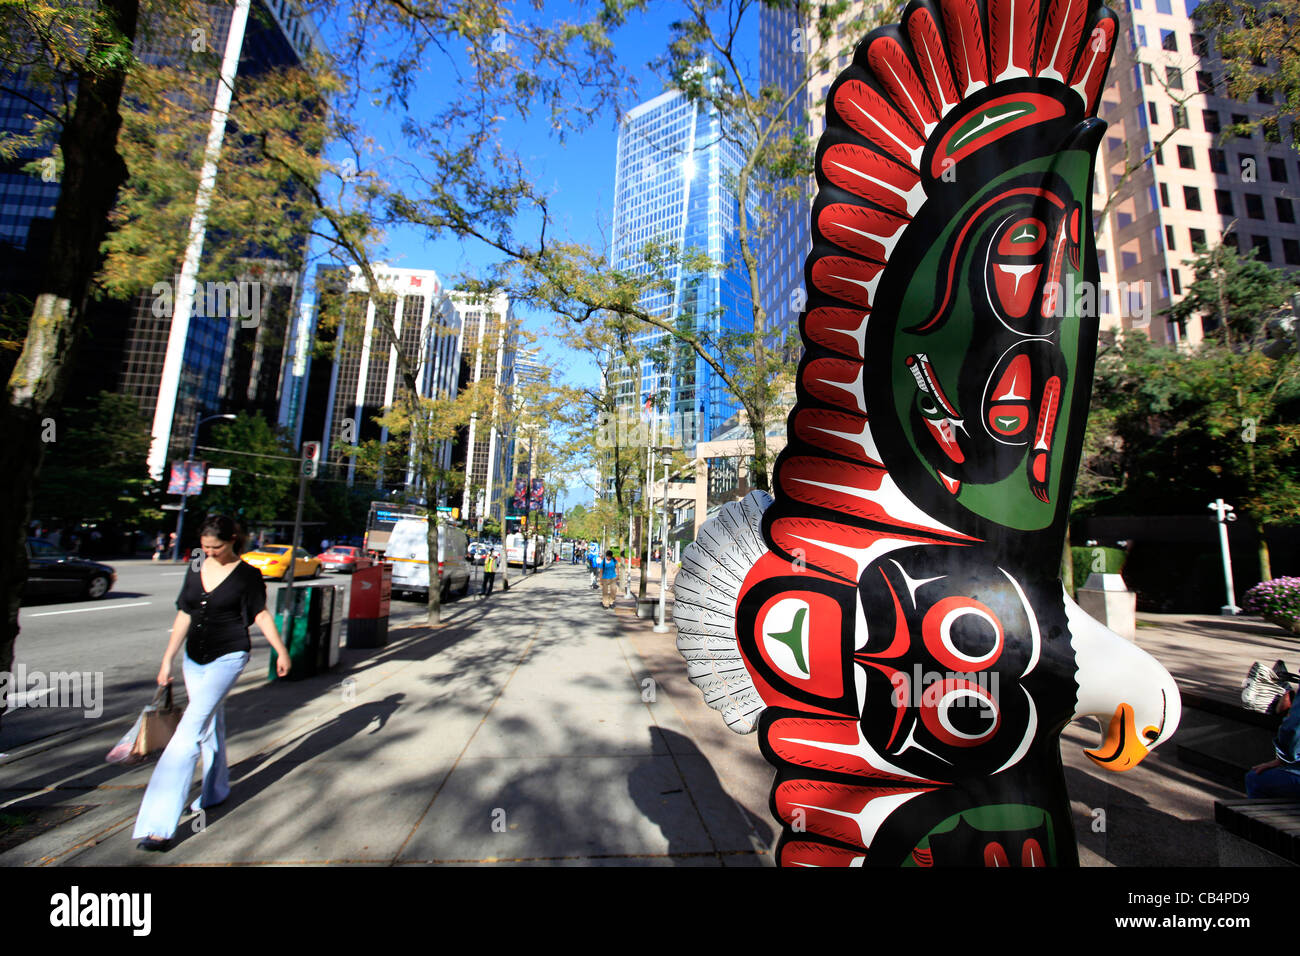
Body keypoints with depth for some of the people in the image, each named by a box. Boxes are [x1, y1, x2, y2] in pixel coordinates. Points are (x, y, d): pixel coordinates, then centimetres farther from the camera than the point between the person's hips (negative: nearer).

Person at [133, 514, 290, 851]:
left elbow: (261, 614, -2)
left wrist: (281, 650, -5)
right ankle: (215, 791, 37)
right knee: (210, 725, 18)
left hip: (228, 657, -6)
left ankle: (160, 825, -6)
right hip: (194, 658, 6)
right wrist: (167, 659, 9)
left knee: (190, 731, -11)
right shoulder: (196, 570, 7)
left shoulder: (247, 575, -8)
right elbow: (184, 616, 11)